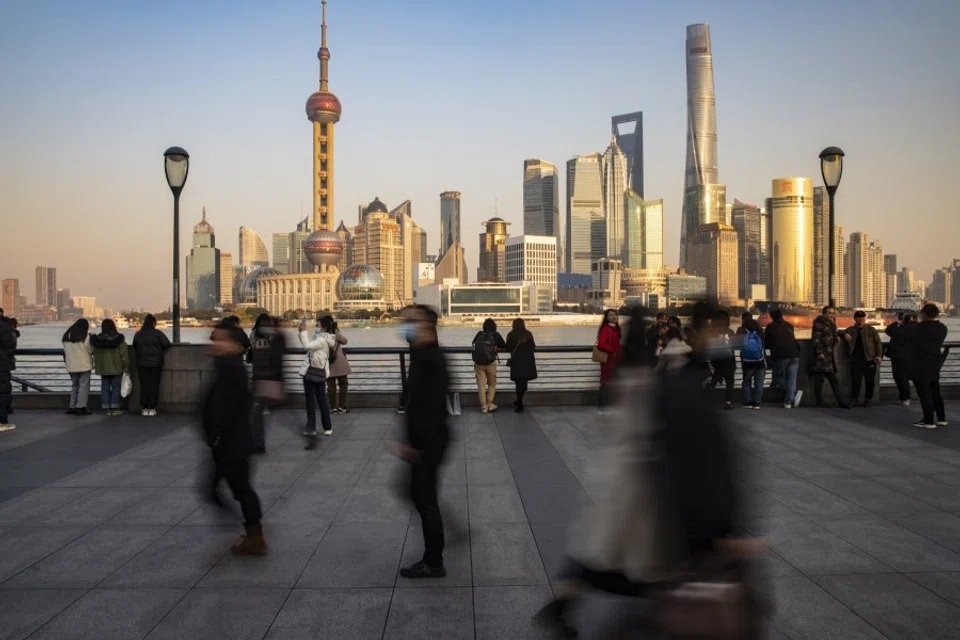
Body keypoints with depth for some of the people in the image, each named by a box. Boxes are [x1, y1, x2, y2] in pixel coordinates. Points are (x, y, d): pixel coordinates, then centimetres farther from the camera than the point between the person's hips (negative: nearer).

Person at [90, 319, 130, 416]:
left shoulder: (97, 339, 2)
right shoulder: (119, 339, -9)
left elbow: (95, 354, 9)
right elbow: (124, 354, -9)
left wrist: (97, 366, 20)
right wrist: (127, 368, -2)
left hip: (102, 368, 3)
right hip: (116, 368, -3)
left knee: (105, 388, 8)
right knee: (116, 387, 4)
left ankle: (107, 408, 8)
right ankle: (115, 408, 2)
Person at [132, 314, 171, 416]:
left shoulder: (137, 334, 2)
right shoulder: (158, 333, -8)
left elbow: (134, 347, 7)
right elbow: (167, 344, -10)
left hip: (142, 364, 3)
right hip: (155, 364, -3)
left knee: (144, 385, 6)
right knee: (154, 385, 3)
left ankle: (144, 408, 6)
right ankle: (152, 408, 3)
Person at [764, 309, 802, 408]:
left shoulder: (771, 327, 6)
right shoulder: (789, 326, 18)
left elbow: (766, 344, 12)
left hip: (781, 356, -4)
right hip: (794, 355, 4)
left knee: (778, 378, 5)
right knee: (791, 379, 6)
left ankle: (795, 392, -16)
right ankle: (788, 402, -5)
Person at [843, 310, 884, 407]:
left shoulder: (871, 330, 9)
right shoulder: (850, 330, 14)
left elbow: (878, 342, 7)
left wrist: (879, 355, -4)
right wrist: (845, 335, -9)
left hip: (870, 359, -1)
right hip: (856, 360, 1)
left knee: (870, 381, 2)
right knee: (855, 380, -5)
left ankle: (867, 399, 13)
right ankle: (854, 399, 1)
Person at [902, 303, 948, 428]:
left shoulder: (918, 328, -19)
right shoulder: (942, 328, 2)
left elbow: (904, 334, -4)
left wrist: (912, 323, 11)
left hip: (920, 366, -7)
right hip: (935, 365, 7)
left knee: (924, 394, -3)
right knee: (935, 392, 16)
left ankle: (929, 421, -2)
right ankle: (941, 418, 21)